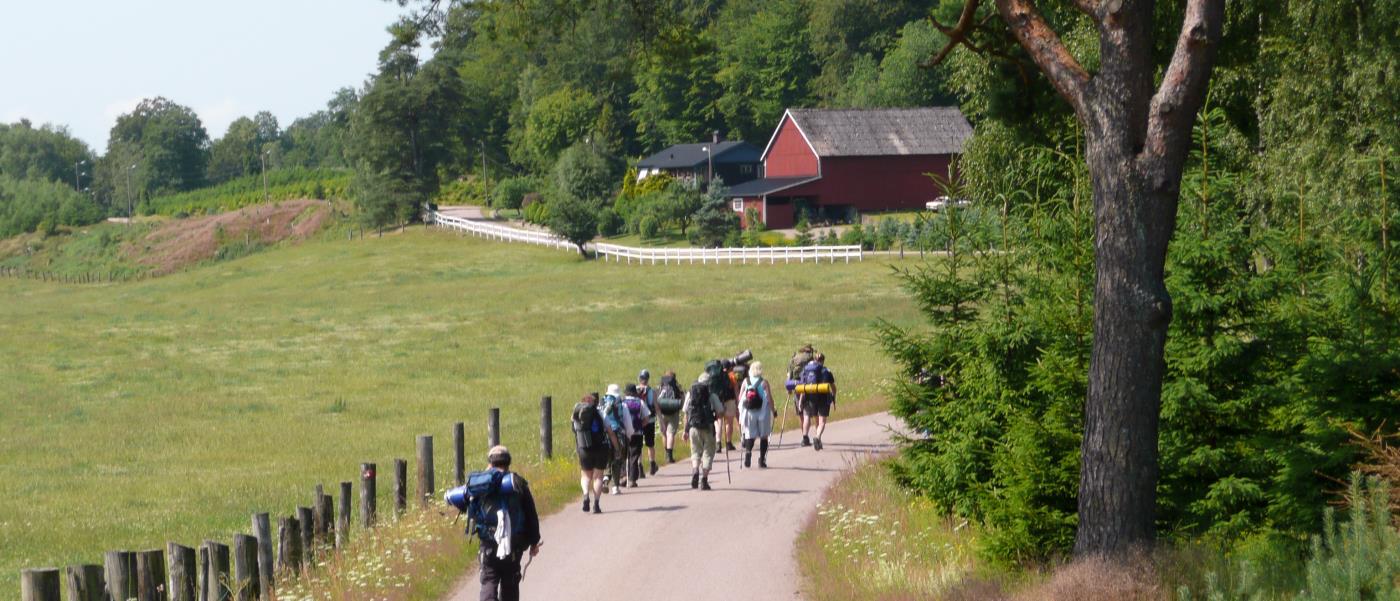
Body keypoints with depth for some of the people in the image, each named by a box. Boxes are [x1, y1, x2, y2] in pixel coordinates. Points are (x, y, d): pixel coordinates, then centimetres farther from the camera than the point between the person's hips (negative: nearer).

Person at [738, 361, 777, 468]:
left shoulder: (746, 381, 0)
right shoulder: (764, 382, -8)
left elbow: (740, 397, 0)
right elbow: (770, 398, -10)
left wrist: (741, 411, 13)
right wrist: (773, 411, 3)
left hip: (748, 412, 2)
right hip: (762, 412, -2)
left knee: (750, 436, 8)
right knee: (763, 436, 10)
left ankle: (748, 451, -20)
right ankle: (762, 459, 8)